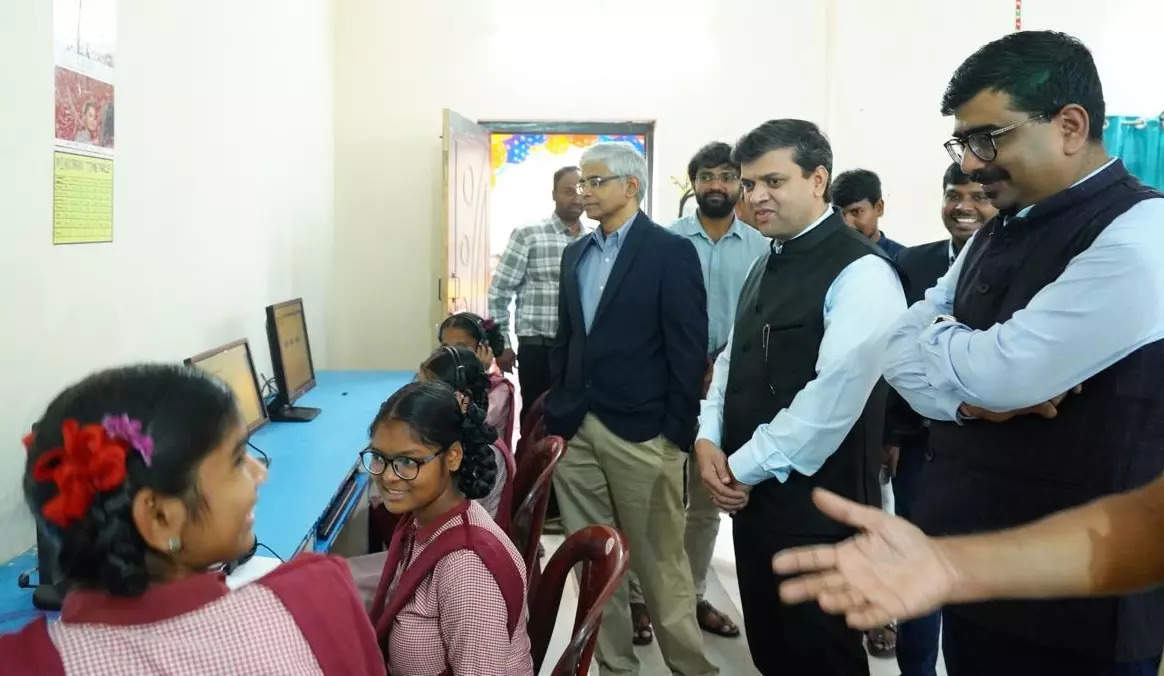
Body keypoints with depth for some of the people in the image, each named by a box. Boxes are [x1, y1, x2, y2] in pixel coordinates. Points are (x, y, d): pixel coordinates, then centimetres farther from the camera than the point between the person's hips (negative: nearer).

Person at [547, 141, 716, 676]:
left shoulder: (671, 252, -6)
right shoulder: (575, 254, 13)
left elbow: (688, 350, -9)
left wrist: (676, 437, -12)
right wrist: (557, 413, 10)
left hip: (641, 435, -6)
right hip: (575, 432, 6)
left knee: (659, 563, 5)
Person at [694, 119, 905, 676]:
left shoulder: (861, 273, -17)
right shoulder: (769, 263, 11)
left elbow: (834, 397, -24)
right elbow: (733, 359, 15)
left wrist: (745, 467, -16)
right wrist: (709, 438, -1)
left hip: (815, 506, -8)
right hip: (752, 496, 8)